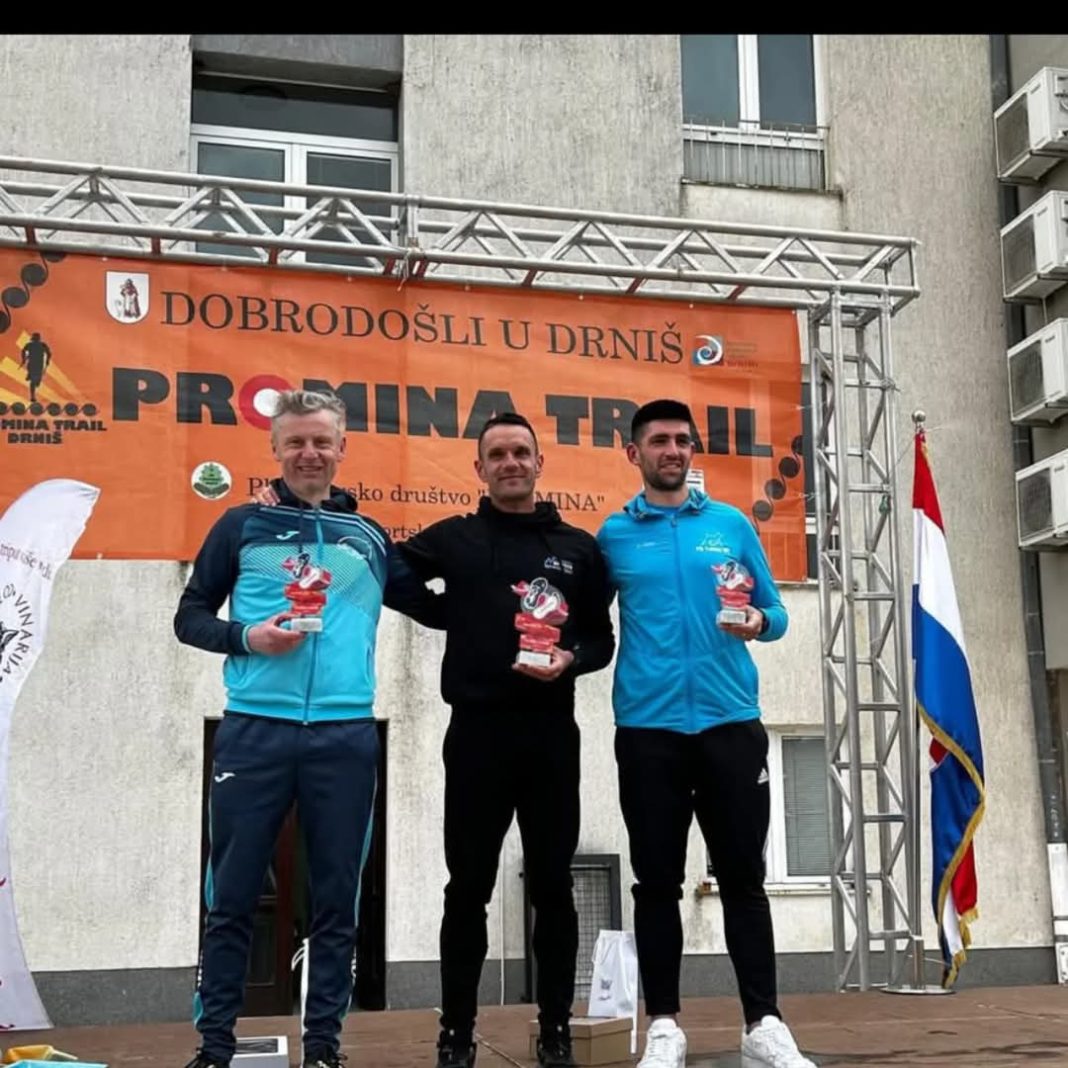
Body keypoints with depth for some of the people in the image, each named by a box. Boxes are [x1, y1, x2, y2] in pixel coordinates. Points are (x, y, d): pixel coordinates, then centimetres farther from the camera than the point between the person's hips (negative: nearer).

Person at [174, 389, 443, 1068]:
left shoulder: (370, 538, 13)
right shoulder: (243, 526, 8)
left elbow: (435, 610, 21)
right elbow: (190, 617, 7)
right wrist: (247, 637, -11)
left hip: (346, 735, 2)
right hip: (256, 729, -1)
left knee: (337, 898, 6)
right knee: (233, 895, 4)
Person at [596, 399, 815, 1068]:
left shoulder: (732, 524, 9)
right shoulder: (613, 535, 8)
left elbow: (775, 611, 10)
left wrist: (759, 622, -11)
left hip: (731, 721, 1)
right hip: (648, 726, 0)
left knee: (744, 876, 2)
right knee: (658, 881, 4)